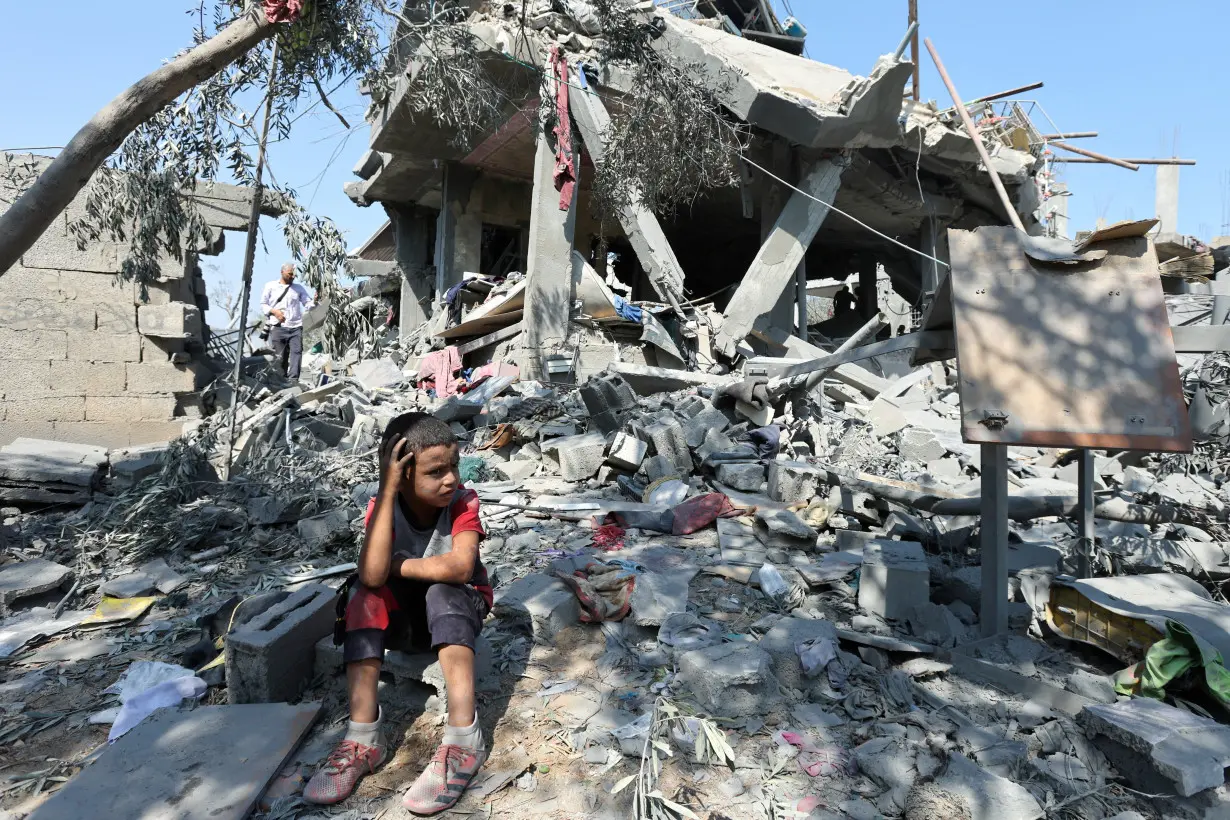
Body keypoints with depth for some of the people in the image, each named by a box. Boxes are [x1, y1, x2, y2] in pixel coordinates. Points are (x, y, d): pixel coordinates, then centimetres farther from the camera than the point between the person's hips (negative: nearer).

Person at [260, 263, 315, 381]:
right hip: (278, 327, -1)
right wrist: (273, 311, -8)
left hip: (296, 327, 1)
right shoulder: (271, 286, 12)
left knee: (297, 352, -14)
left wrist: (314, 302, -14)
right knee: (280, 356, 1)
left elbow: (308, 305, 9)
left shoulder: (299, 288, 16)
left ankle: (293, 379, -20)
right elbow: (263, 305, 11)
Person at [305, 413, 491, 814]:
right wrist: (387, 492, -36)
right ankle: (364, 736, -28)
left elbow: (459, 568, -37)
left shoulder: (463, 502, -20)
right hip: (403, 612, 2)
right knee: (367, 596, -26)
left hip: (458, 609, -2)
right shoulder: (383, 505, -16)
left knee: (441, 591, -33)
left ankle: (464, 736, -39)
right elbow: (373, 576, -34)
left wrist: (398, 566, -24)